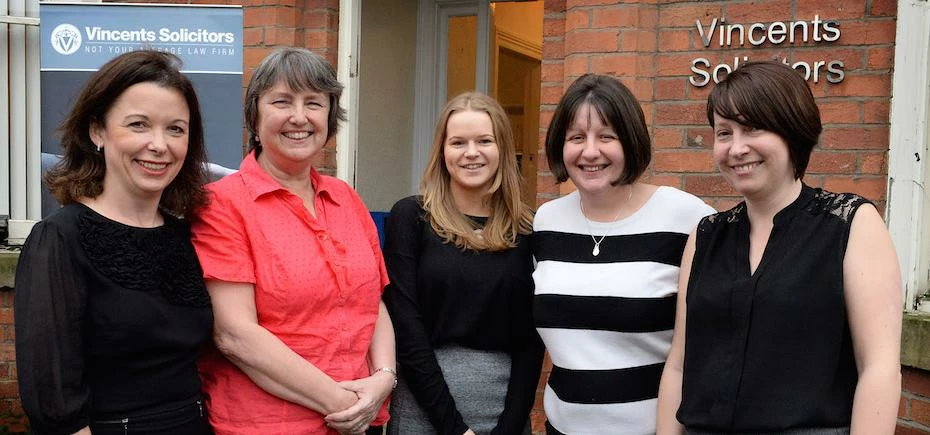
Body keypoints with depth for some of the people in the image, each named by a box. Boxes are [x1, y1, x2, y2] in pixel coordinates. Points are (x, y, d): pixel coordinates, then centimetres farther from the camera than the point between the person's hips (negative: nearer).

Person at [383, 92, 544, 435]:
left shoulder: (527, 229, 2)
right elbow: (406, 328, -10)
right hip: (425, 405, -2)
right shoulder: (410, 217, -5)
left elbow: (531, 337, 0)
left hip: (507, 407, 2)